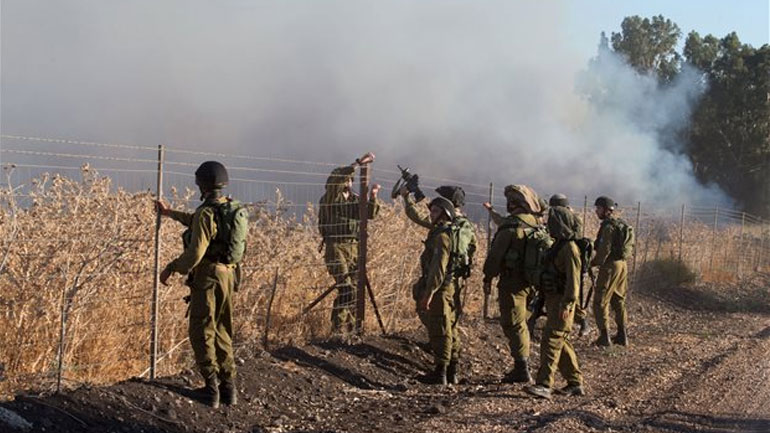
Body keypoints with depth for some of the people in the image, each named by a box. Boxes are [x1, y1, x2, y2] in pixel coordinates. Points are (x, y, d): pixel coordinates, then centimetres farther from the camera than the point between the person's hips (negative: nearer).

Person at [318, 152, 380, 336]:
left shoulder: (355, 199, 14)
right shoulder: (329, 199, -6)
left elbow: (370, 214, 7)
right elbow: (333, 178, -22)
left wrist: (373, 196, -10)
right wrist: (359, 162, -26)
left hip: (354, 248, 6)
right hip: (336, 248, -6)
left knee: (356, 288, 5)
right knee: (346, 289, -14)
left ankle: (351, 327, 17)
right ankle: (338, 328, -6)